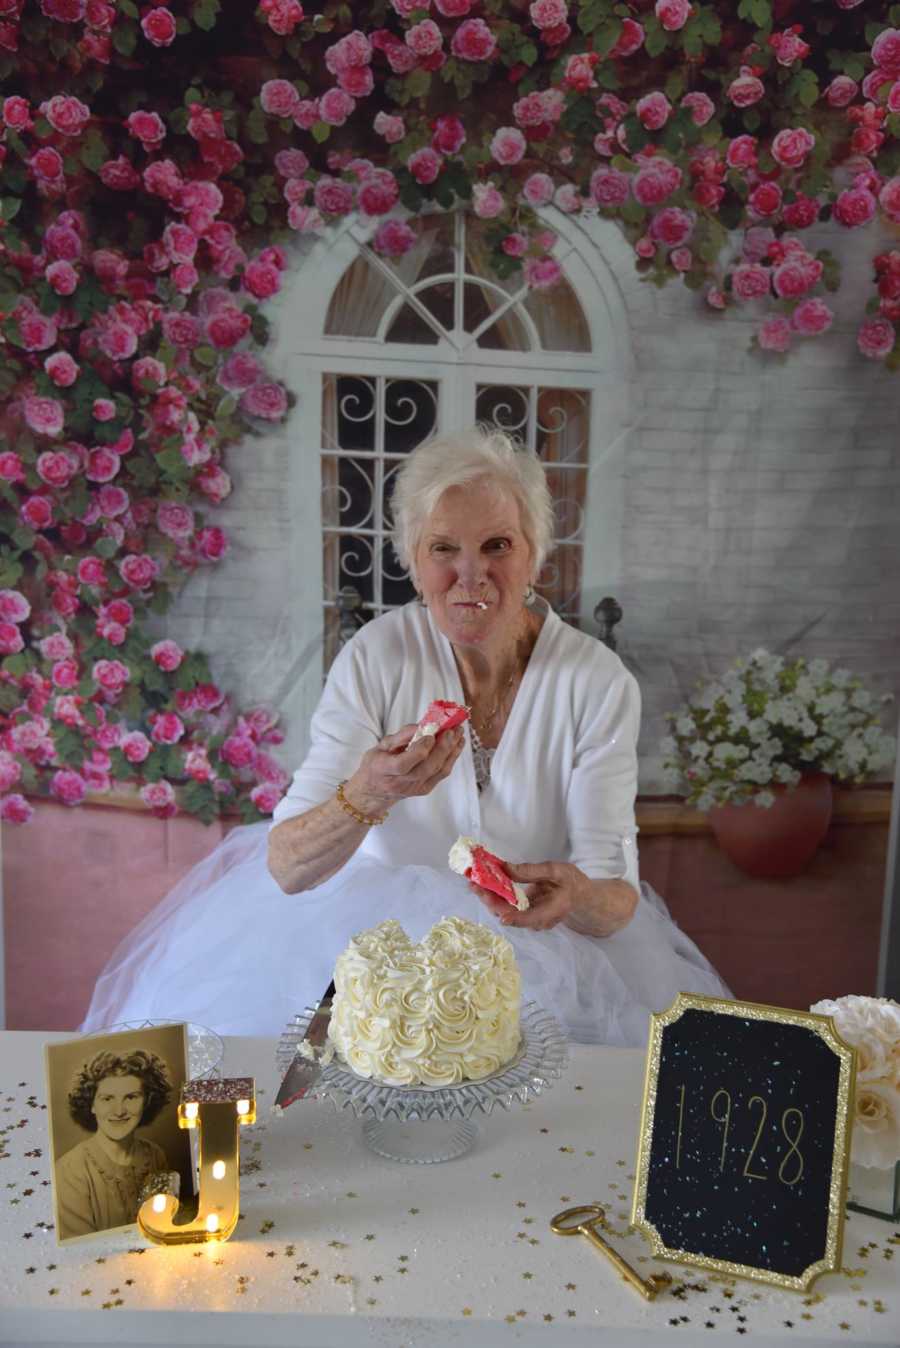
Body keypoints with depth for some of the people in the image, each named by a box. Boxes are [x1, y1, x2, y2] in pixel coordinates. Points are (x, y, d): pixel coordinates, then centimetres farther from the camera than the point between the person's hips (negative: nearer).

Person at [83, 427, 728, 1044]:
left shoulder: (599, 683, -14)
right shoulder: (377, 658, -14)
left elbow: (617, 899, -15)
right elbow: (286, 868, -18)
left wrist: (579, 895, -40)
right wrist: (368, 793, -39)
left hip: (541, 939, 1)